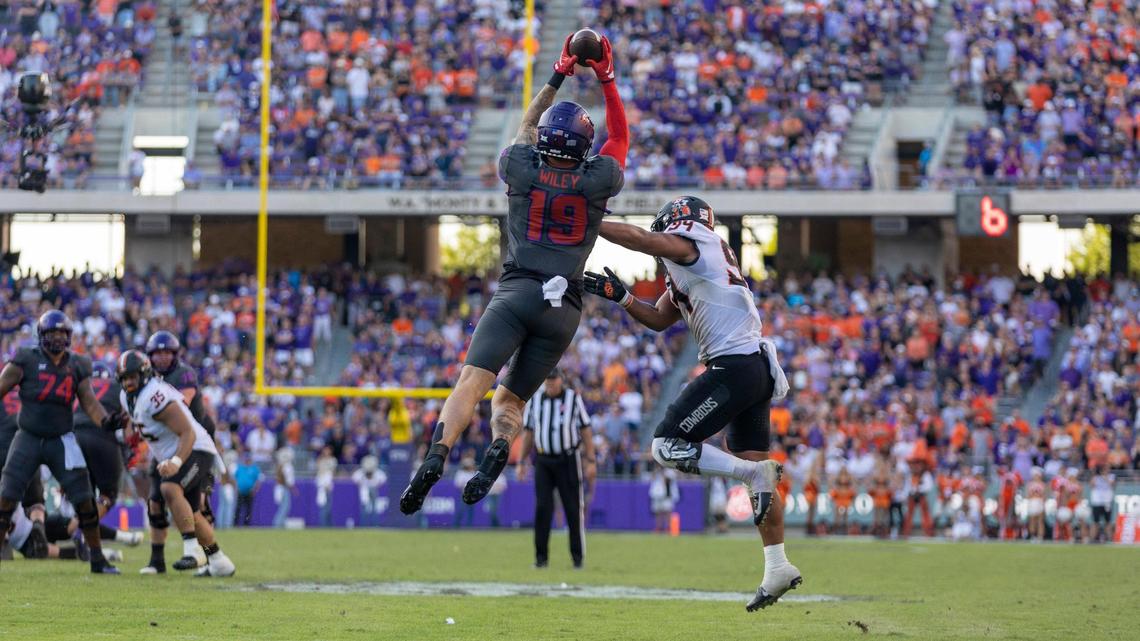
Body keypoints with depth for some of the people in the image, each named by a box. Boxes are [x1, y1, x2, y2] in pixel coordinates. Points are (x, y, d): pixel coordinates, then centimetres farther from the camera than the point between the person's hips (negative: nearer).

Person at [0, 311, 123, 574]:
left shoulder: (77, 366, 2)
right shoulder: (27, 360, -8)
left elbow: (88, 401, -1)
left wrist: (105, 420, -21)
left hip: (61, 441, 2)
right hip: (28, 439, -2)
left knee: (84, 500, -2)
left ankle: (97, 559, 8)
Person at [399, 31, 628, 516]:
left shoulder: (523, 170, 7)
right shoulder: (598, 181, 7)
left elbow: (527, 127, 28)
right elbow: (620, 137, 26)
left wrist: (558, 76, 34)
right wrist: (606, 79, 29)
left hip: (517, 292, -2)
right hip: (565, 308, 2)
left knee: (473, 380, -15)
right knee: (509, 397, 8)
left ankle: (437, 456, -38)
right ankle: (498, 450, -24)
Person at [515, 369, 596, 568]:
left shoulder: (573, 398, 0)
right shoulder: (534, 399, 7)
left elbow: (585, 430, 1)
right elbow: (528, 433, 13)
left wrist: (591, 461, -4)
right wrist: (521, 462, 8)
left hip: (568, 461, -2)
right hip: (543, 461, 2)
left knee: (574, 508, -1)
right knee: (542, 508, -5)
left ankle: (578, 556, 8)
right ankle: (541, 556, -1)